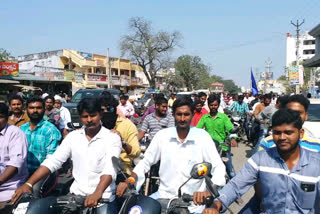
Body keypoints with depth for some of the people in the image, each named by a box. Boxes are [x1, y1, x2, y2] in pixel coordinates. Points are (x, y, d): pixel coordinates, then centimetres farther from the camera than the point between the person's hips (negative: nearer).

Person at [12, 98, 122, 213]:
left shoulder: (112, 138, -8)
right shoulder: (73, 136, 5)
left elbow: (110, 169, -21)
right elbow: (53, 161, 0)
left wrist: (97, 193, -36)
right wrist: (28, 184, -12)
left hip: (103, 198, -3)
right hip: (76, 194, 4)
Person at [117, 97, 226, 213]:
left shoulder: (202, 137, -3)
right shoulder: (162, 135, 2)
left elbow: (219, 167, -9)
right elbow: (146, 162, 6)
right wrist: (130, 181, -12)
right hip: (165, 197, 1)